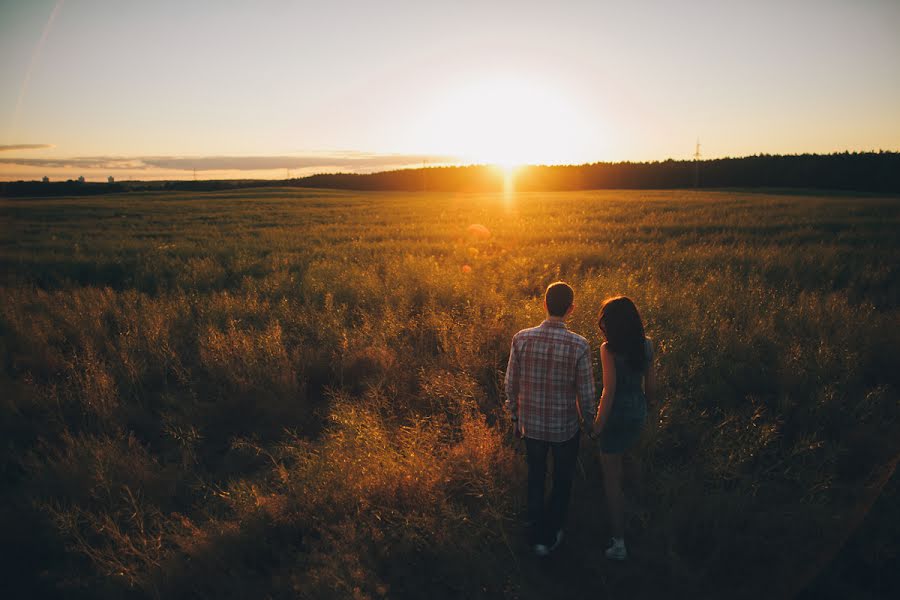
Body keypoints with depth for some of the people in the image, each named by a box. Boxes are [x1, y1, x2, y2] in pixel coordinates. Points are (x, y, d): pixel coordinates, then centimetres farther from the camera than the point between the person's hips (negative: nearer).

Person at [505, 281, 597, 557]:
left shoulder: (521, 339, -15)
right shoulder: (579, 346, -21)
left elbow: (511, 385, -6)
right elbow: (586, 394, -13)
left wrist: (515, 418, 11)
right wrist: (590, 421, 7)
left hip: (531, 425, 2)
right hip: (565, 427, -2)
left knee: (535, 478, 24)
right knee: (562, 481, 23)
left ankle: (537, 537, 35)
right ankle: (551, 536, 39)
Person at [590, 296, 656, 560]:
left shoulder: (609, 349, -18)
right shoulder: (646, 346, 0)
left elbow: (609, 390, -20)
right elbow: (651, 386, 5)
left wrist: (598, 424, -12)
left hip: (616, 415, -7)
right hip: (638, 414, 7)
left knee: (611, 477, 4)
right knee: (615, 466, 31)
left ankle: (619, 543, 8)